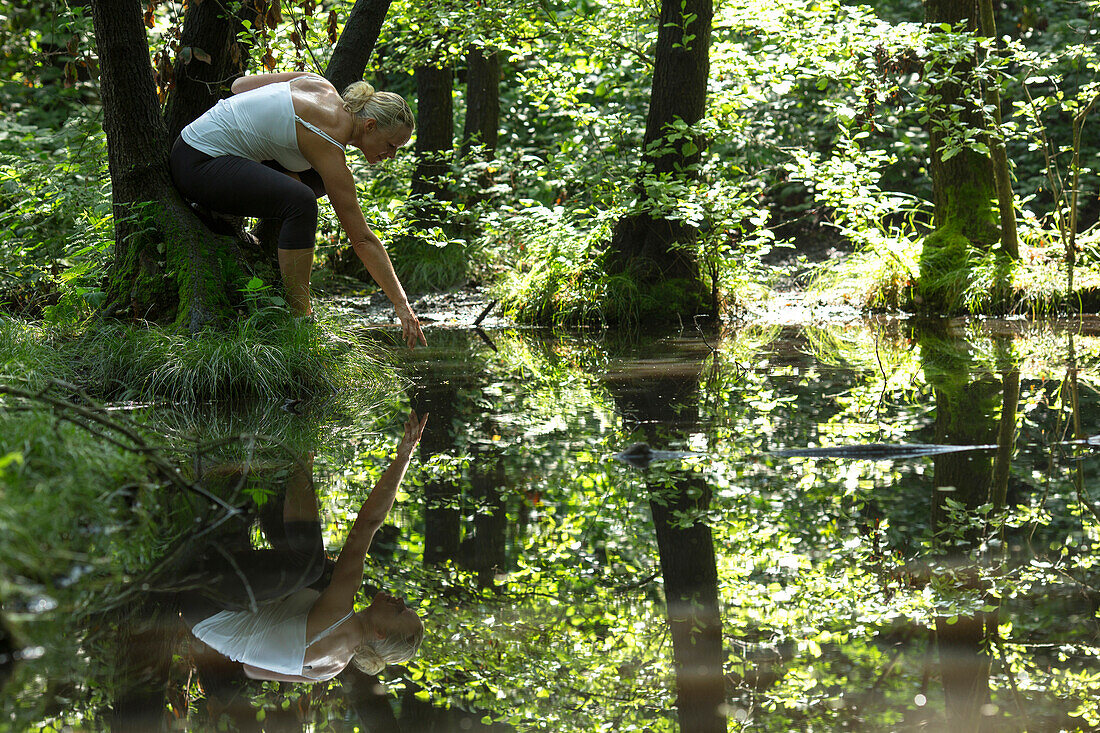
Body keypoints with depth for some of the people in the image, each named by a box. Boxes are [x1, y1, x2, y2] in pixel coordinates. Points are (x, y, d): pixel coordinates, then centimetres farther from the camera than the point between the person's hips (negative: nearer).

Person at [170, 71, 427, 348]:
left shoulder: (321, 86, 1)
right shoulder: (329, 145, -20)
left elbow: (240, 84, 12)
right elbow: (363, 240, -18)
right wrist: (401, 305, -15)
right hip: (197, 166, -10)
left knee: (319, 178, 15)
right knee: (301, 201, -30)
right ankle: (300, 317, -23)